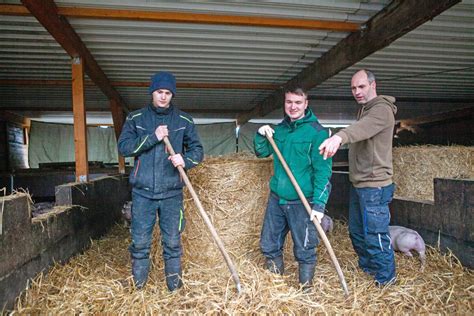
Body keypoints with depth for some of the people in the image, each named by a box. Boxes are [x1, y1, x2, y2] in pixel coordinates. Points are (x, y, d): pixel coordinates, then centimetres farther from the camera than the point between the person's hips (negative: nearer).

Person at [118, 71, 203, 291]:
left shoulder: (184, 120, 5)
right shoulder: (135, 118, 5)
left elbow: (197, 149, 4)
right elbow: (123, 147, -4)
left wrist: (185, 160, -18)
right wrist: (153, 137, -16)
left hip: (171, 192, 0)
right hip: (142, 192, 1)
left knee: (172, 242, 8)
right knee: (140, 242, 9)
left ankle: (174, 285, 25)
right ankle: (137, 285, 28)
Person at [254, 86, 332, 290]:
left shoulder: (317, 132, -10)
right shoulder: (280, 128, 9)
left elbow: (323, 171, -13)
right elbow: (262, 152, 18)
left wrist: (319, 204, -20)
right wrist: (261, 135, -2)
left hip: (302, 202, -5)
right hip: (276, 197, 6)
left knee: (304, 249, 7)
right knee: (268, 245, 16)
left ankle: (306, 288, 29)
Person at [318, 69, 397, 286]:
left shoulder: (382, 109, -16)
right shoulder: (364, 110, 17)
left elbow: (363, 127, -38)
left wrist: (340, 136, -56)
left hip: (374, 186, -10)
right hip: (358, 184, 10)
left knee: (375, 234, 0)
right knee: (356, 231, 20)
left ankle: (385, 279, 20)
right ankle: (366, 268, 40)